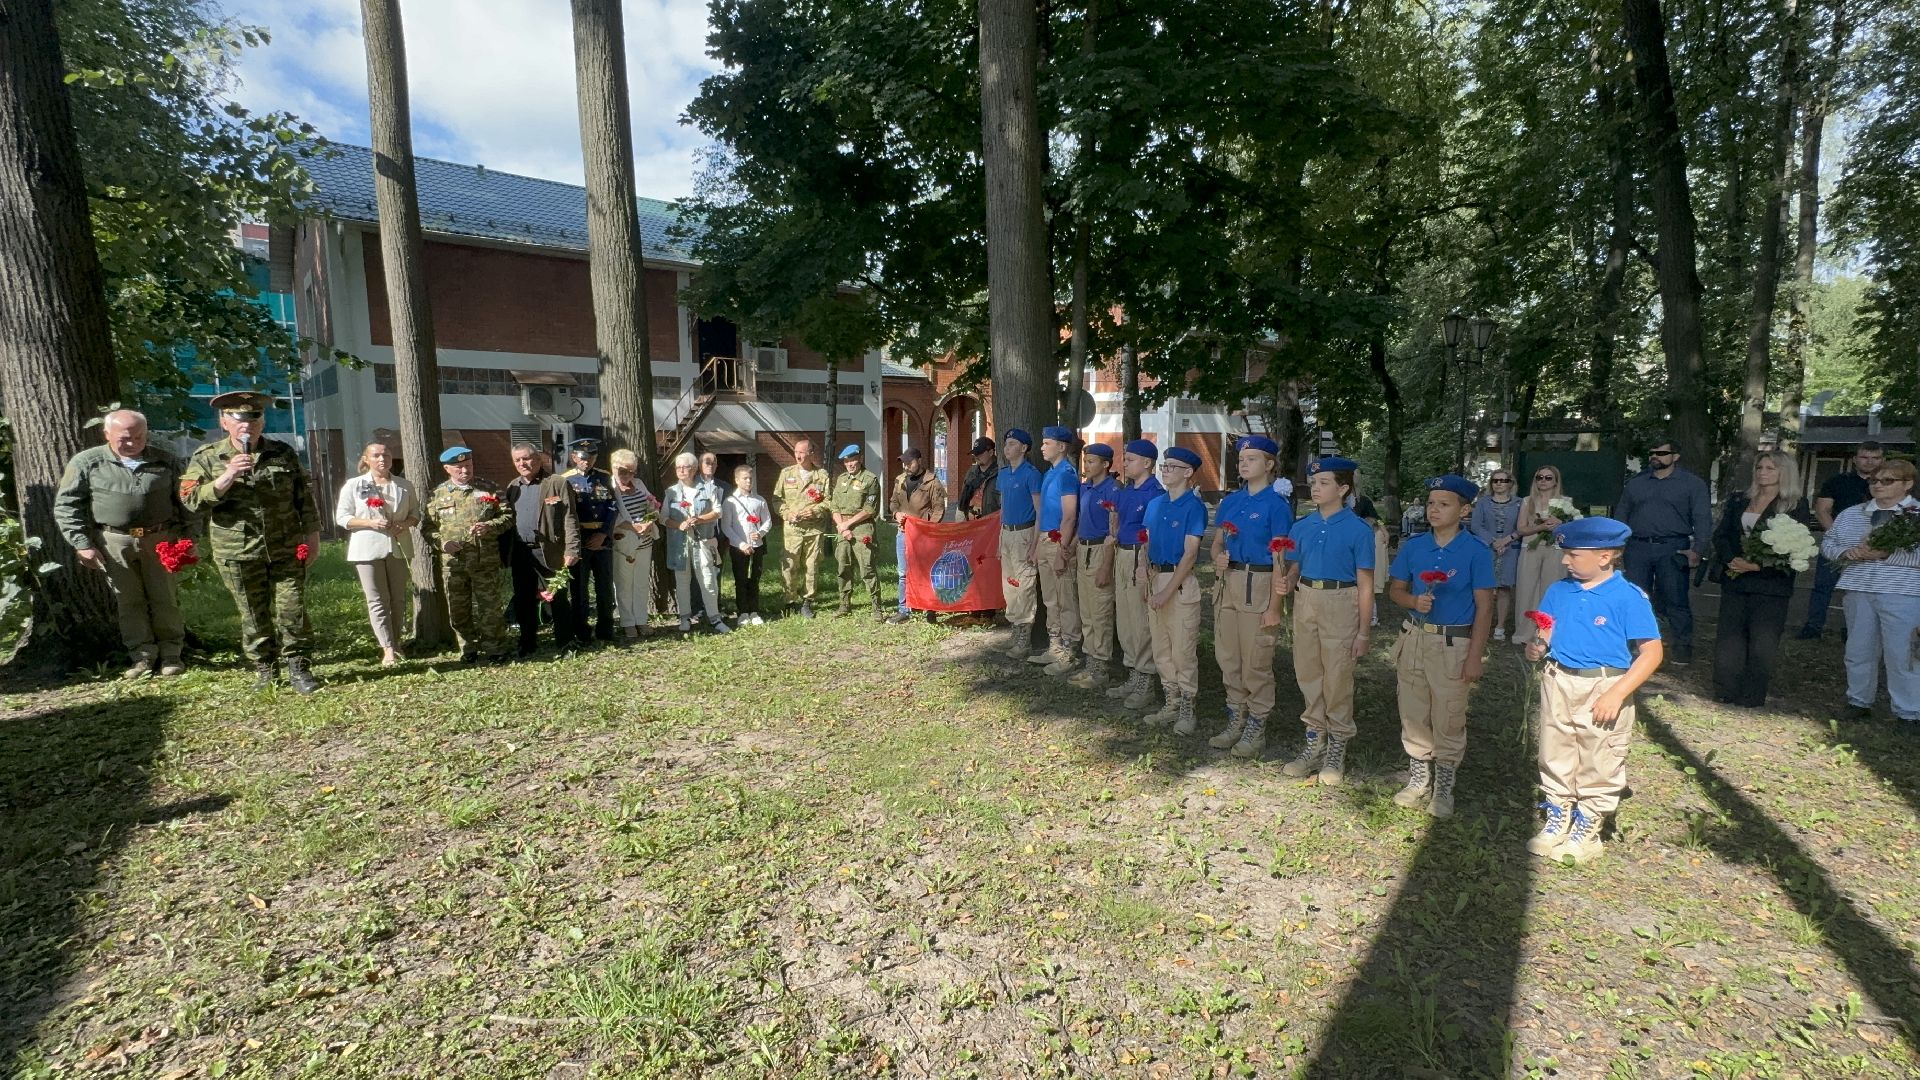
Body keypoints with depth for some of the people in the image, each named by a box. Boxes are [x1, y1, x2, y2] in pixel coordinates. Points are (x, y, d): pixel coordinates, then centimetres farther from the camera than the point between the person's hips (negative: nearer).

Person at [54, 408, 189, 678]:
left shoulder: (165, 461, 5)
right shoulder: (86, 462, 0)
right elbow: (66, 505, 2)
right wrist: (82, 543, -6)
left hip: (160, 539, 1)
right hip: (114, 542, -1)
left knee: (165, 597, 6)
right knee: (128, 600, 5)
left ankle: (171, 652, 15)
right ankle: (142, 655, 13)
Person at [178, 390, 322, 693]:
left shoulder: (283, 453, 5)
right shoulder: (206, 458, 1)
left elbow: (304, 497, 9)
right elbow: (191, 501, -8)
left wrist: (312, 534, 5)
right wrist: (227, 477, -21)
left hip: (286, 550, 1)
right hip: (238, 555, 0)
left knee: (292, 610, 0)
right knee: (254, 614, 8)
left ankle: (297, 667, 10)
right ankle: (263, 668, 21)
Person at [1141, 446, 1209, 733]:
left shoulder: (1194, 506, -10)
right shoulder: (1155, 504, 10)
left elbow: (1190, 554, -14)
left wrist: (1168, 591, -18)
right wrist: (1144, 576, -2)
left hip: (1180, 582, -7)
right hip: (1155, 579, 7)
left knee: (1183, 650, 1)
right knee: (1161, 649, 14)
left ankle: (1187, 709, 15)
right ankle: (1172, 703, 27)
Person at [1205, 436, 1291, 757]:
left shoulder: (1276, 504, -8)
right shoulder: (1230, 501, 12)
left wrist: (1274, 605, -14)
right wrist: (1218, 559, -5)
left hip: (1258, 583, -7)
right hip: (1228, 581, 7)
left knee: (1256, 661, 1)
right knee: (1227, 657, 13)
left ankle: (1257, 727, 15)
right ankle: (1236, 719, 27)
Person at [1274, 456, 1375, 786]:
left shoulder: (1358, 530, -7)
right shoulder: (1301, 527, 6)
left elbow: (1365, 585, -6)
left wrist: (1363, 632, -7)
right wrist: (1286, 584, -11)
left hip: (1340, 605, -5)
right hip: (1305, 602, 5)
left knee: (1337, 679, 3)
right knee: (1308, 675, 12)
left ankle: (1337, 749, 20)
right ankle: (1314, 742, 28)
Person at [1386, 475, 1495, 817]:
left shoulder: (1476, 551, -9)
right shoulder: (1414, 546, 1)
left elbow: (1484, 607, -8)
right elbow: (1395, 589, 9)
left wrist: (1475, 657, -11)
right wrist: (1415, 601, -14)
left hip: (1455, 645, -4)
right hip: (1415, 638, 4)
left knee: (1448, 720, 7)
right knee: (1413, 713, 13)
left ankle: (1444, 788, 24)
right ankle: (1419, 779, 30)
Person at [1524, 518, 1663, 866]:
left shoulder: (1629, 597, -14)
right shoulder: (1558, 591, 2)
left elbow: (1652, 652, -14)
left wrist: (1617, 693, -20)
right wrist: (1538, 646, -10)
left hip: (1604, 688, -5)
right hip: (1558, 684, 5)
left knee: (1599, 764, 8)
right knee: (1555, 757, 16)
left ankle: (1587, 829, 25)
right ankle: (1557, 820, 33)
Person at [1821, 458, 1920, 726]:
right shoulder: (1851, 514, 12)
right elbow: (1828, 543, 14)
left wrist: (1886, 554, -20)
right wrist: (1846, 552, -6)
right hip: (1857, 591, 4)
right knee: (1859, 650, 12)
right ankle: (1859, 702, 24)